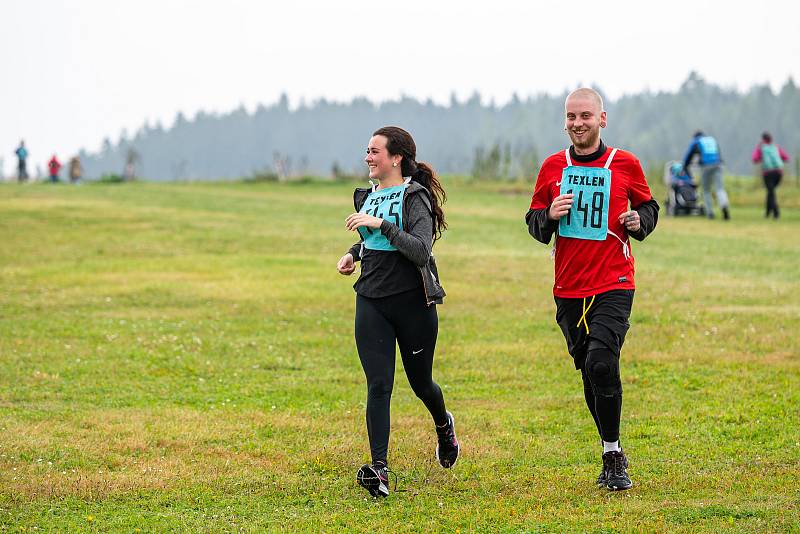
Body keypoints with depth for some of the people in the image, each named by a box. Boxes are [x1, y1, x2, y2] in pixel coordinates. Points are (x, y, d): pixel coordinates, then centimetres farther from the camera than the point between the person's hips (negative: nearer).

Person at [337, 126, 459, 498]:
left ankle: (444, 425, 46)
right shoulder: (367, 197, 11)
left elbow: (421, 250, -24)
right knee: (378, 386, -9)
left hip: (413, 302, -5)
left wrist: (382, 224, -27)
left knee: (420, 382, 12)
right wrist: (353, 254, 11)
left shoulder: (415, 197, -11)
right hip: (371, 303, 5)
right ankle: (379, 471, -16)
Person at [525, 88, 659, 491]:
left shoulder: (625, 164, 1)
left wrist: (639, 221, -7)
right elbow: (535, 225, 13)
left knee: (601, 363, -20)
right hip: (568, 288, 3)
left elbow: (648, 206, 15)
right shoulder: (553, 167, 6)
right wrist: (549, 215, -10)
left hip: (613, 285, -3)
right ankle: (613, 457, 22)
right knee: (589, 371, 8)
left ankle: (613, 456, -7)